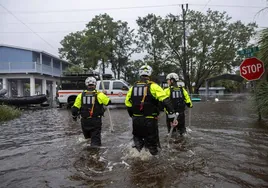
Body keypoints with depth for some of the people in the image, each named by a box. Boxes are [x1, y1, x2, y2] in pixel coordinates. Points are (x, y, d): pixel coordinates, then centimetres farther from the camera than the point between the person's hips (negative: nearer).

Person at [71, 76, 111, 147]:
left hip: (84, 121, 3)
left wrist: (74, 116, 19)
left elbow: (75, 108, 0)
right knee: (96, 140, 5)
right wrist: (104, 96, 21)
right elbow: (109, 102, 2)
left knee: (87, 138, 23)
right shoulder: (99, 95, -9)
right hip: (96, 121, -3)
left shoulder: (81, 95, -1)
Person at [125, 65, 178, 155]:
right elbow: (165, 100, -20)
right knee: (152, 141, 10)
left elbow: (127, 103, 12)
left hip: (136, 119, 4)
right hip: (150, 120, -4)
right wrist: (171, 114, -18)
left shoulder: (133, 87, 6)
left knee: (137, 138, 27)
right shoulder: (153, 86, -9)